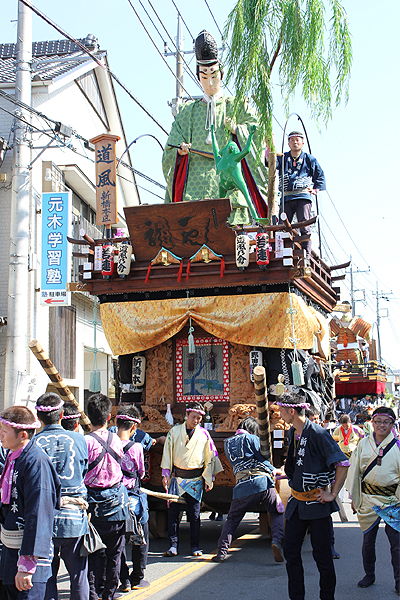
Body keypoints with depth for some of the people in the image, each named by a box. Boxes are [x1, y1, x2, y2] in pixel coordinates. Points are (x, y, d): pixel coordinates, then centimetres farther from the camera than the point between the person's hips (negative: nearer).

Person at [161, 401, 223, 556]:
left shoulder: (204, 434, 2)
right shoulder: (175, 431, 2)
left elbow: (210, 457, 7)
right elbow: (167, 452, 6)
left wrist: (208, 479, 5)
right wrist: (165, 474, 0)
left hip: (195, 479, 0)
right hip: (176, 477, 0)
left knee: (195, 513, 3)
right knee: (173, 511, 0)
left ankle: (195, 547, 13)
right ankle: (173, 545, 8)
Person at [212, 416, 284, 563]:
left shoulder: (227, 443, 19)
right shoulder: (252, 438, 5)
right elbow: (261, 458, 2)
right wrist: (273, 470, 19)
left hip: (242, 486, 3)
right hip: (263, 482, -3)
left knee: (232, 519, 16)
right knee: (277, 513, 11)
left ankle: (221, 553, 11)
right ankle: (277, 540, -13)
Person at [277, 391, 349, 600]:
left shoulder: (318, 434, -17)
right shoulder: (293, 433, 8)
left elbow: (343, 464, -19)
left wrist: (333, 494, -16)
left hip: (316, 503, -8)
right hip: (296, 502, 8)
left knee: (322, 555, 3)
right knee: (290, 549, 8)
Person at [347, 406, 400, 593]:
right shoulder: (363, 444, 3)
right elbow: (355, 471, 9)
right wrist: (354, 497, 8)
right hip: (368, 498, 2)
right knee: (368, 540, 10)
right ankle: (369, 575, 28)